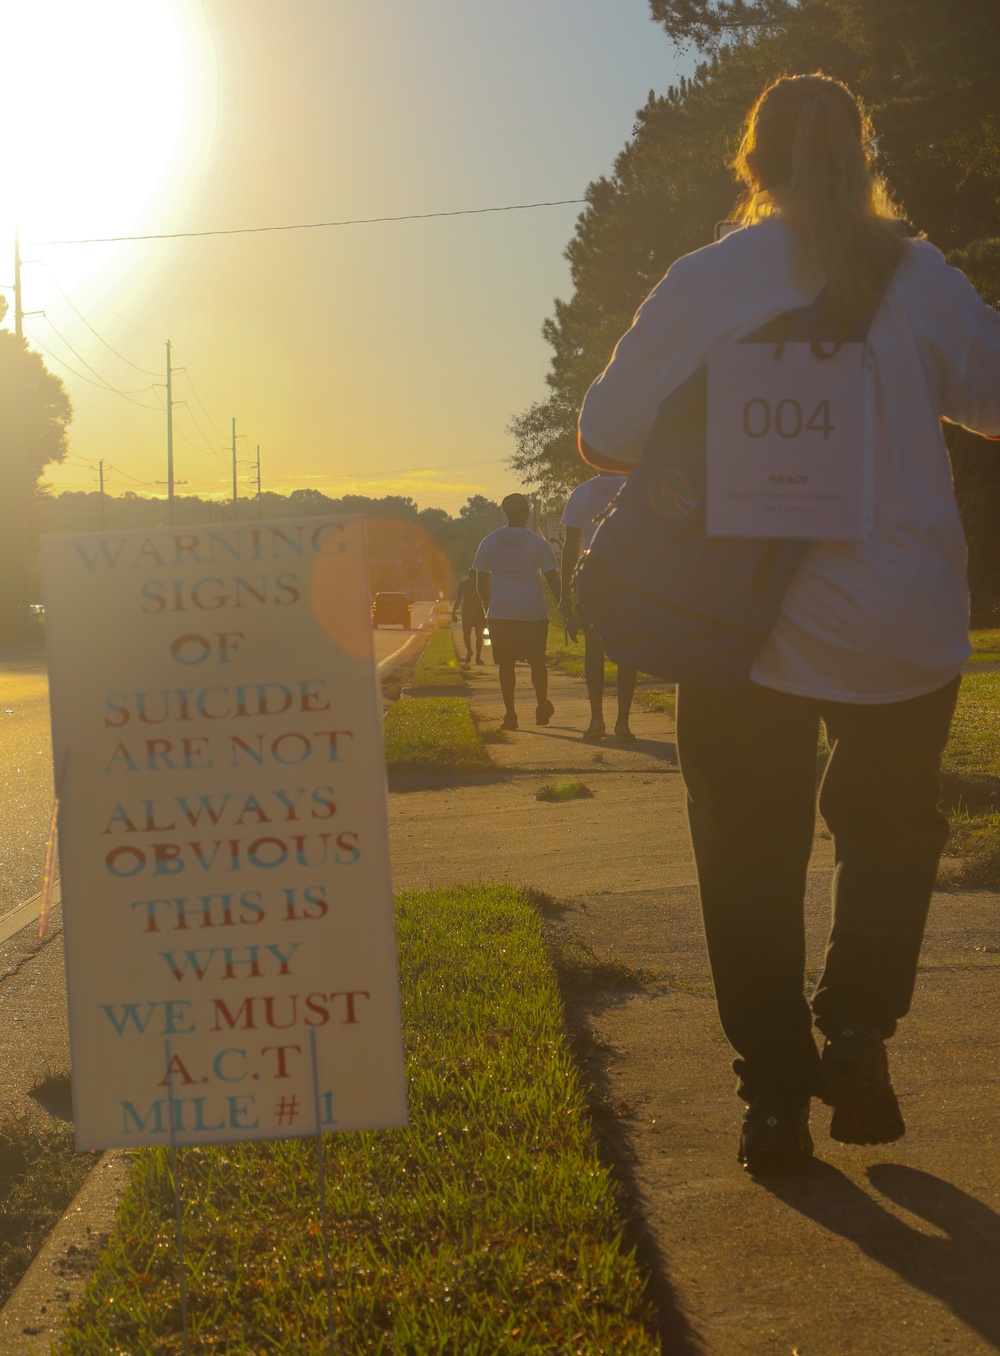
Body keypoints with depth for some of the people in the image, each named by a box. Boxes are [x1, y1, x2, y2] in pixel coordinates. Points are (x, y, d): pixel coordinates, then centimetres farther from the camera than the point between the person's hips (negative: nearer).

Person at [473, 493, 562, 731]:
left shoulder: (489, 542, 5)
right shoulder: (538, 543, -1)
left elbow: (481, 581, 8)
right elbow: (553, 579, -3)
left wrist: (489, 608, 19)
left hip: (500, 612, 1)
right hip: (533, 612, -1)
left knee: (506, 662, 3)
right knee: (537, 661, 13)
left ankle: (510, 713, -4)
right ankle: (542, 707, 24)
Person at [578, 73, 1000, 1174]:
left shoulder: (706, 284, -4)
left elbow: (606, 436, 2)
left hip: (748, 628, -1)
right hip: (906, 630, 1)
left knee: (752, 861, 10)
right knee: (889, 834, 21)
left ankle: (775, 1094, 10)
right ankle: (856, 1032, 6)